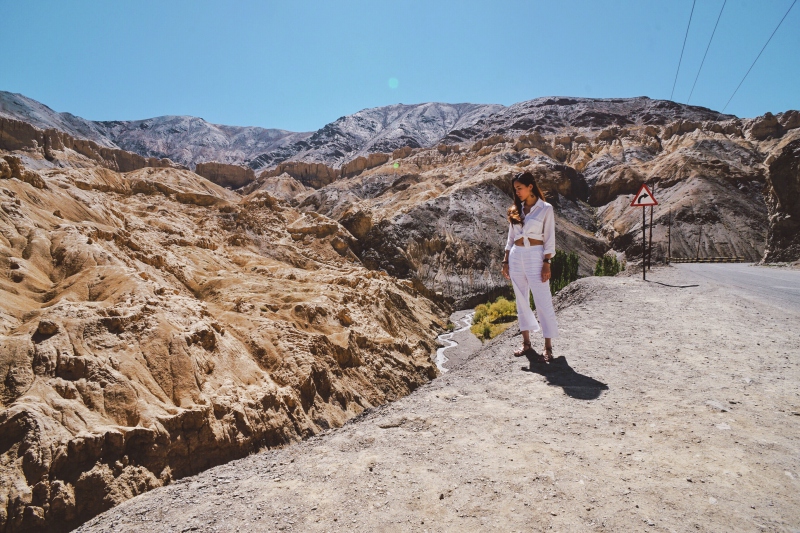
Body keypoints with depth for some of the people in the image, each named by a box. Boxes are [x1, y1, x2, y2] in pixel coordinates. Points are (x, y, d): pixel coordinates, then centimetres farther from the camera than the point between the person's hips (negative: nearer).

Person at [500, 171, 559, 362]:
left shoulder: (545, 209, -3)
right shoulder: (516, 210, 10)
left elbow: (549, 239, -5)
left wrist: (546, 263, -12)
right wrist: (506, 261, 10)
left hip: (535, 257, -5)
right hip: (516, 257, 5)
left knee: (543, 302, -3)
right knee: (521, 302, 10)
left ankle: (548, 347, 5)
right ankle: (526, 343, 20)